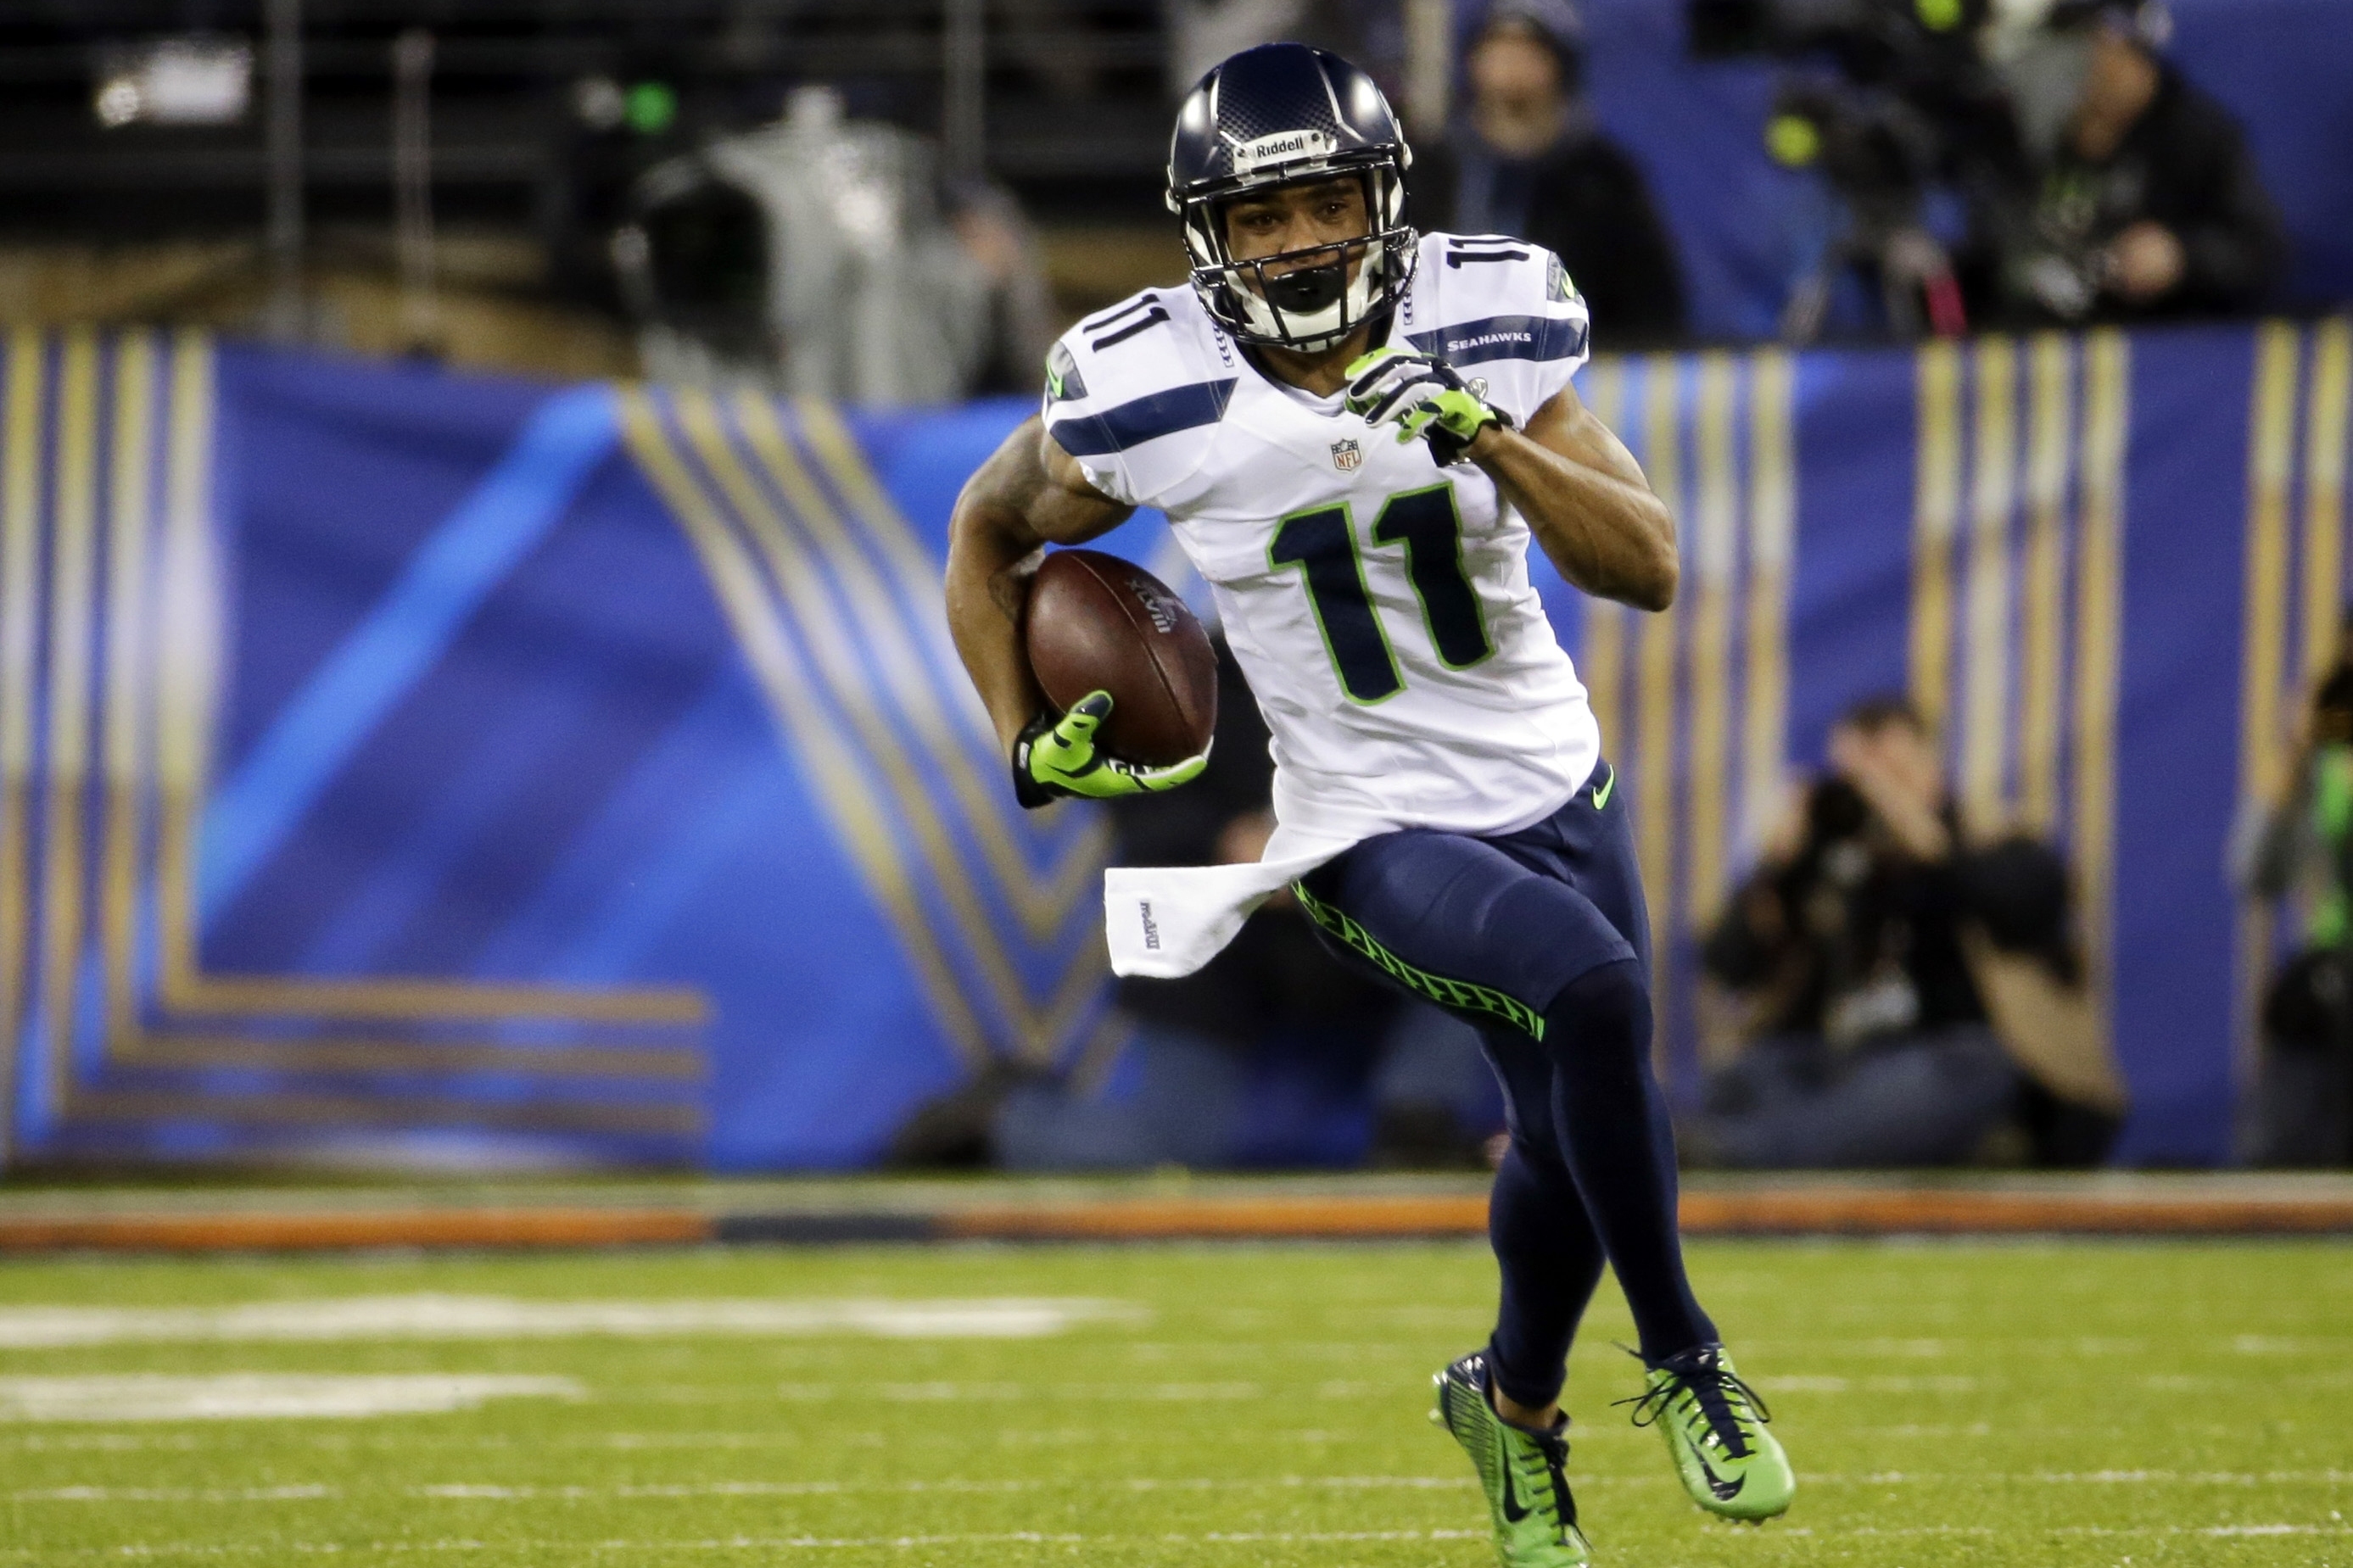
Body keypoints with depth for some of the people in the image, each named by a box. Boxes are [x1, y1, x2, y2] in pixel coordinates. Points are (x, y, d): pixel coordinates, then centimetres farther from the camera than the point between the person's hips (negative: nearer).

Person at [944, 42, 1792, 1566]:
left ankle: (1514, 1400, 46)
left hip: (1558, 783, 4)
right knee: (1593, 990, -30)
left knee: (1575, 1128, 14)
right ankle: (1682, 1364, -10)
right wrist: (1028, 744, -5)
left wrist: (1490, 440, -28)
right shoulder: (1149, 398, -15)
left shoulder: (1488, 328, -11)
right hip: (1377, 831, -4)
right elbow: (988, 536, 5)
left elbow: (1651, 568, -15)